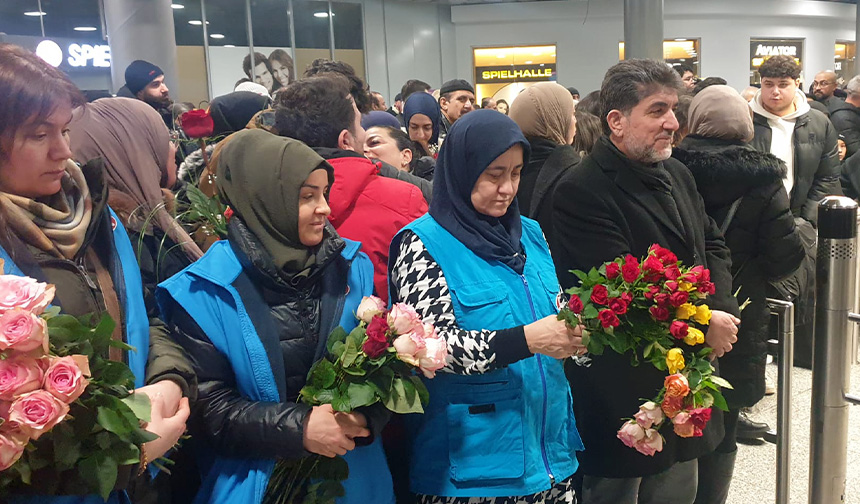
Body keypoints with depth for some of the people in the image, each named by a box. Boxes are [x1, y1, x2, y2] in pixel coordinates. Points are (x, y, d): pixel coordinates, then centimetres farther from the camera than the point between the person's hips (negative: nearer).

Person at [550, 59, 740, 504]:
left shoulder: (677, 174, 9)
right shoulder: (581, 192, -19)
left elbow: (713, 245, 14)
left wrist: (722, 311, -5)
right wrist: (703, 326, -15)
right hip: (622, 395, -8)